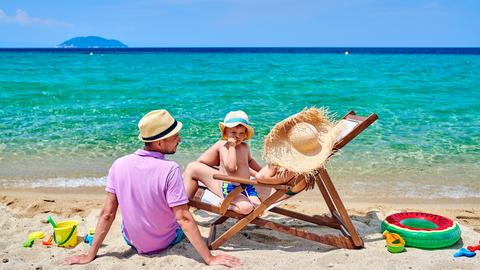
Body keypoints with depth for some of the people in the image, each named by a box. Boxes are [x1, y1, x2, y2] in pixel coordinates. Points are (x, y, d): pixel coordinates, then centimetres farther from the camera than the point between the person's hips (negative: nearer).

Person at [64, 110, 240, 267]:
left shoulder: (119, 165, -16)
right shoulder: (170, 169, -28)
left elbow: (107, 214, -13)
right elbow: (184, 219, -28)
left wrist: (90, 255, -4)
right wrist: (210, 259, -22)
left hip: (132, 241, 3)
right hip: (165, 242, -3)